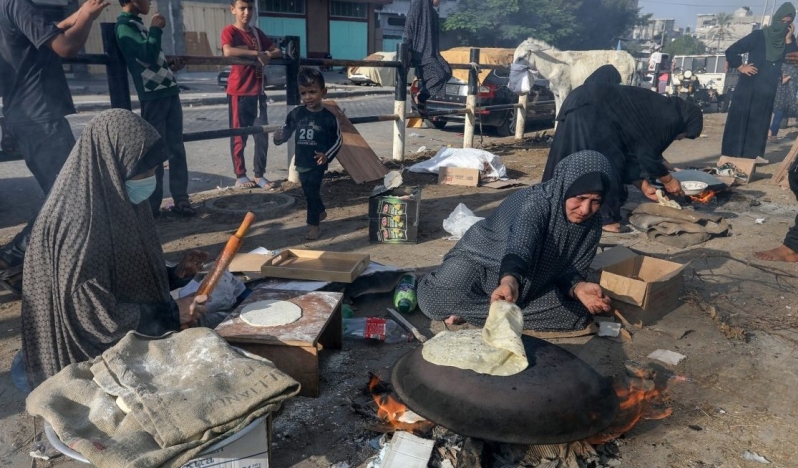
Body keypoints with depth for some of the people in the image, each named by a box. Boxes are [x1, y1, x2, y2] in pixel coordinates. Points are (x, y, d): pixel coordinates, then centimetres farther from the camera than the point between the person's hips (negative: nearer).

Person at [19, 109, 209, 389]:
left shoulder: (117, 201, 1)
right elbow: (91, 312, -25)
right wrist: (171, 314, -20)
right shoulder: (79, 219, -26)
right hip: (93, 359, -8)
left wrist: (175, 274, -2)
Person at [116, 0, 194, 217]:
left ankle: (180, 199, 12)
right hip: (153, 96, -8)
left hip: (169, 91, 8)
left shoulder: (138, 24, 20)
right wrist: (156, 28, -9)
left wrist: (170, 67, 23)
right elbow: (148, 56, -20)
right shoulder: (124, 26, -7)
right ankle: (152, 205, 6)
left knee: (176, 148, 7)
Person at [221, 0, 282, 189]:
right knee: (239, 135, 1)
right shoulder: (229, 30, -5)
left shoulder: (257, 32, 14)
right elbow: (228, 51, -24)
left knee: (262, 135, 4)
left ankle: (260, 175, 13)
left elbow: (278, 51, 14)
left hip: (258, 92, 6)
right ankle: (240, 176, 11)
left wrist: (267, 55, -8)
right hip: (238, 92, -5)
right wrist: (257, 53, -20)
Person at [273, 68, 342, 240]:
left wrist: (327, 155, -13)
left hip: (317, 163, -4)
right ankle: (321, 212, 44)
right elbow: (286, 131, 7)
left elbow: (338, 139, -2)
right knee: (309, 192, 19)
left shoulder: (328, 117, -10)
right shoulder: (296, 114, -3)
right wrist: (279, 137, -16)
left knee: (312, 192, -2)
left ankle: (313, 224, 13)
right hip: (301, 162, 4)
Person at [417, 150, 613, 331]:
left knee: (578, 311, -20)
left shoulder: (592, 226, -11)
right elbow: (519, 248, -47)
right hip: (481, 263, -6)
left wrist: (578, 288, -32)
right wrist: (510, 282, -67)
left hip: (533, 284, 7)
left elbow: (570, 271, -8)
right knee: (435, 301, -31)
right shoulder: (535, 203, -30)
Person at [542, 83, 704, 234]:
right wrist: (669, 181, 15)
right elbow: (648, 155, -1)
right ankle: (604, 218, 4)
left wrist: (644, 186, 28)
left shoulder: (656, 112, 24)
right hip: (588, 109, -10)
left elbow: (632, 153, 24)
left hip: (582, 105, 10)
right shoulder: (671, 119, -2)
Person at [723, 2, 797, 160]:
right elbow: (731, 51, -7)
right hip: (749, 86, -5)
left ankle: (753, 153, 12)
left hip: (768, 89, 6)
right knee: (740, 118, -5)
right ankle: (732, 154, -3)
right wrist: (741, 67, -11)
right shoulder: (758, 36, -7)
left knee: (760, 120, 7)